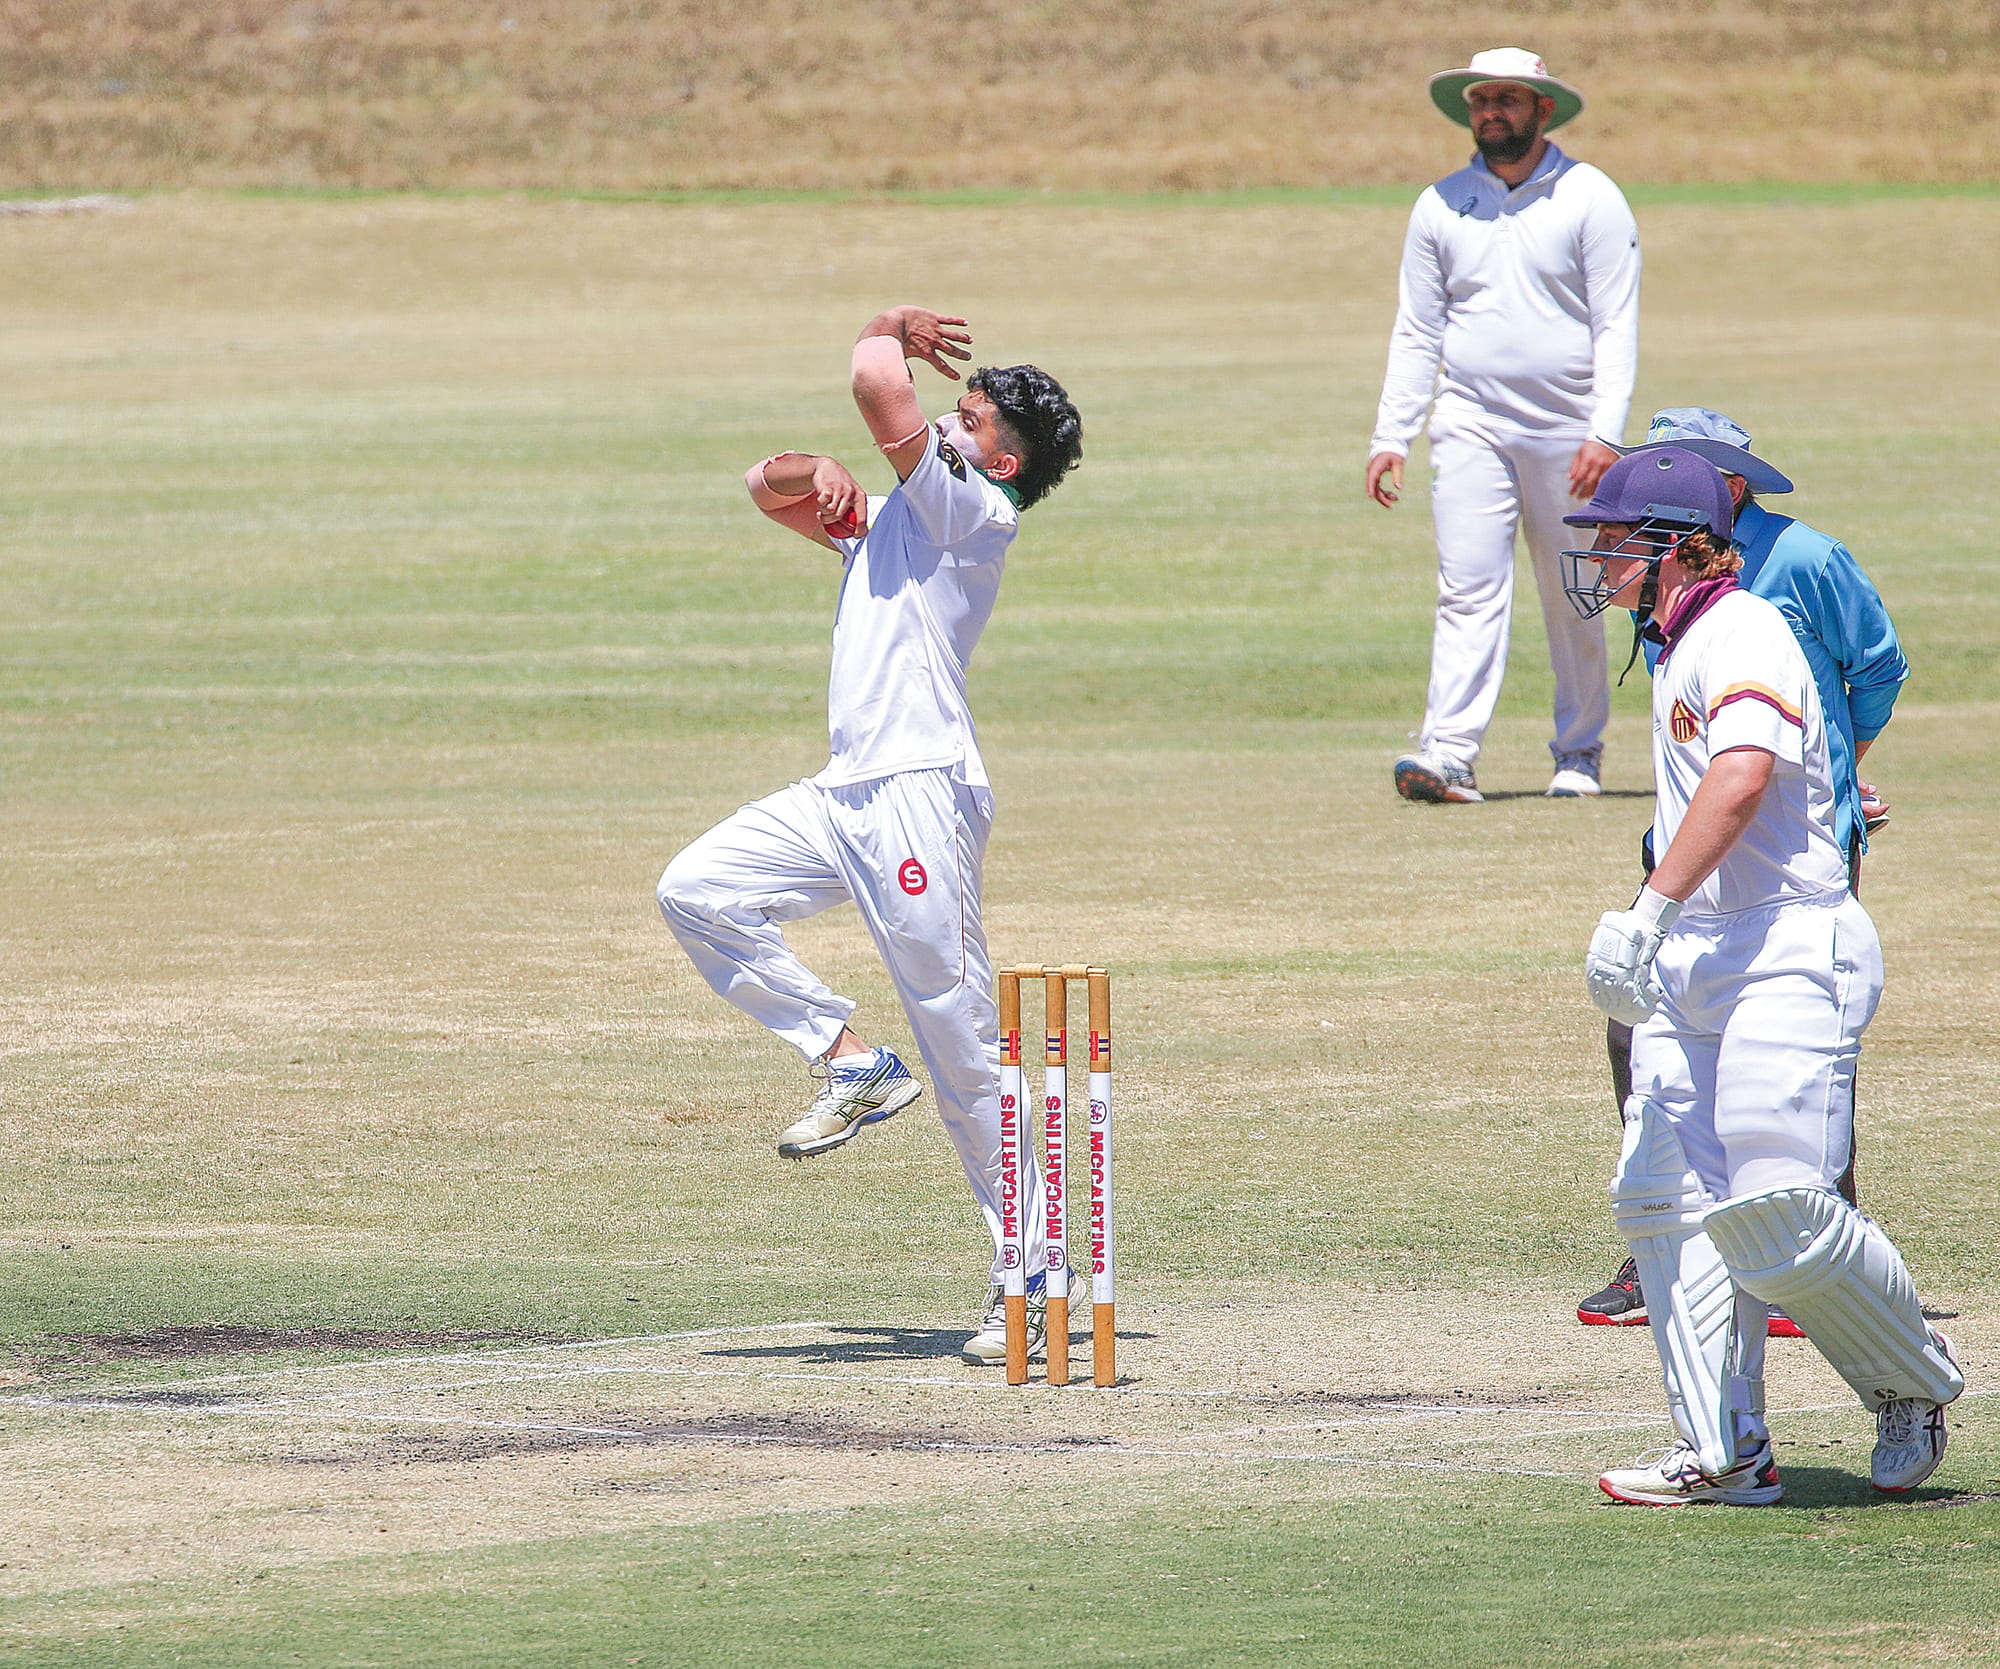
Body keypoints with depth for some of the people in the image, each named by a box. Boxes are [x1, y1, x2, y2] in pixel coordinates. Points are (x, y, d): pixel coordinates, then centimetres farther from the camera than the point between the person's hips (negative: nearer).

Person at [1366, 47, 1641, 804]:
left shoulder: (1590, 200, -1)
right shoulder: (1442, 206, 8)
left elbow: (1617, 325, -5)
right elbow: (1415, 332, 10)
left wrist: (1605, 433, -15)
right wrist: (1390, 437, 2)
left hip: (1566, 430, -1)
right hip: (1471, 427, 1)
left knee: (1574, 604, 6)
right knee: (1469, 593, -10)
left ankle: (1578, 753, 20)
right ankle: (1449, 756, -20)